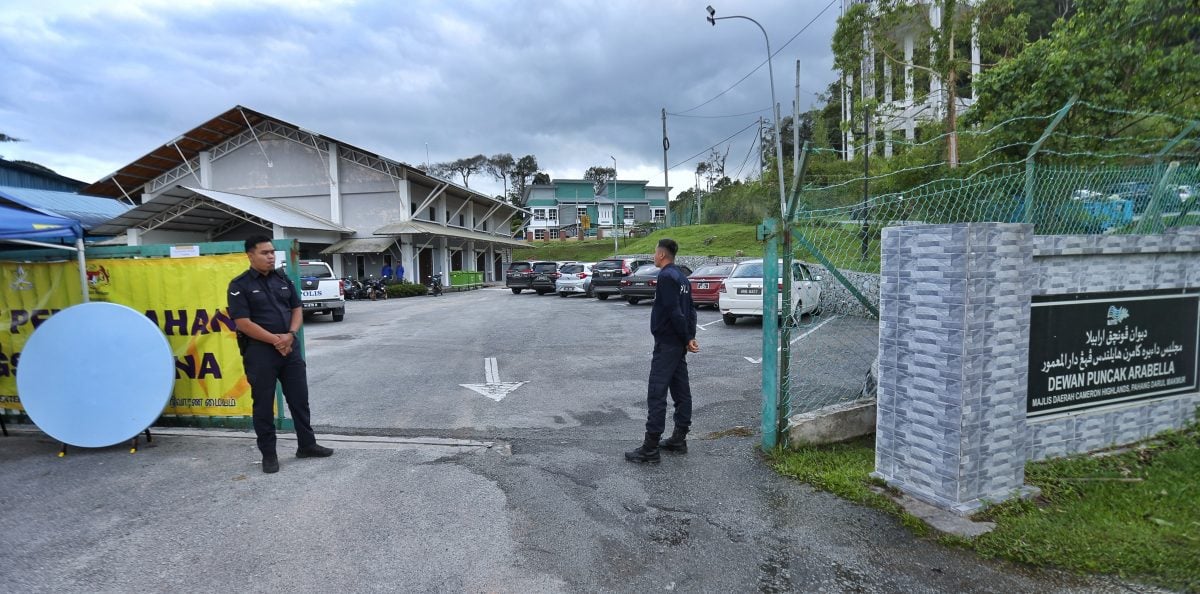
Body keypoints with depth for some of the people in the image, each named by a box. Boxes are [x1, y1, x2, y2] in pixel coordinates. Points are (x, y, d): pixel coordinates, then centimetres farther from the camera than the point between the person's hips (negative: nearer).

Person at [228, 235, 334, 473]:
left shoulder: (283, 279, 9)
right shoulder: (240, 285, -7)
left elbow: (297, 309, 10)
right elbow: (243, 322, -13)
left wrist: (290, 335, -8)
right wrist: (275, 340, -16)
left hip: (289, 348, 5)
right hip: (259, 351, -5)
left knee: (299, 399, 10)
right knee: (264, 404, 5)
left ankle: (307, 445, 23)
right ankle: (268, 454, 16)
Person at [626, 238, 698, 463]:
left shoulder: (666, 276, -15)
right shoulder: (682, 277, 15)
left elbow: (675, 312, -20)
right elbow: (690, 310, 14)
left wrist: (687, 339, -12)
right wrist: (690, 337, 7)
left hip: (666, 344, -10)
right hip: (679, 344, 10)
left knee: (656, 393, -7)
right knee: (681, 391, 12)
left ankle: (650, 448, -5)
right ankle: (679, 440, 21)